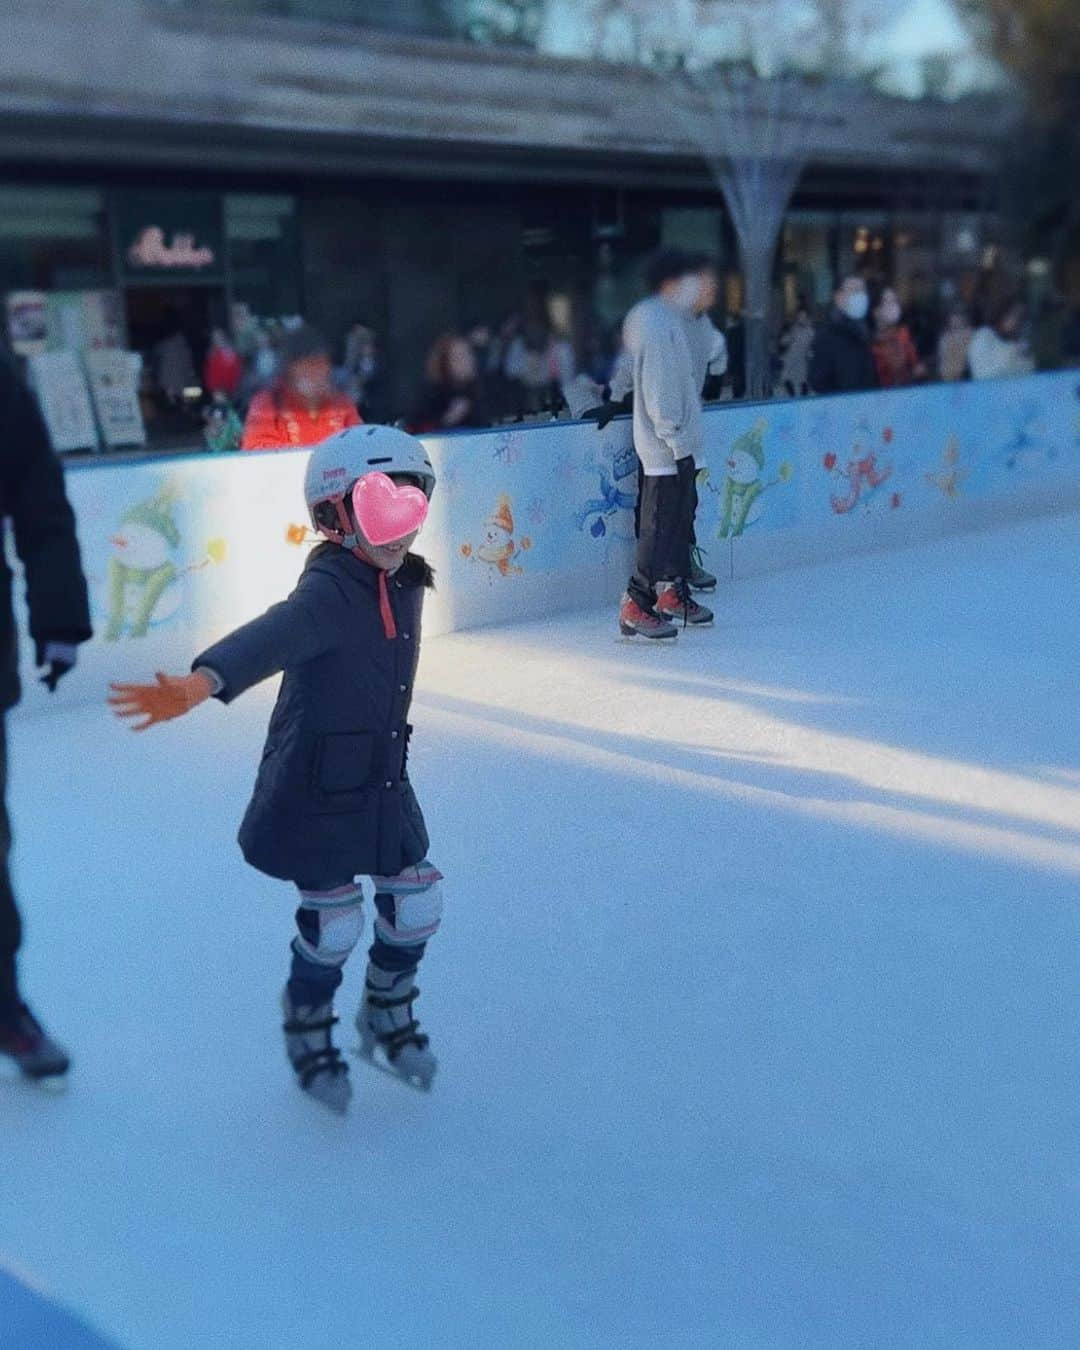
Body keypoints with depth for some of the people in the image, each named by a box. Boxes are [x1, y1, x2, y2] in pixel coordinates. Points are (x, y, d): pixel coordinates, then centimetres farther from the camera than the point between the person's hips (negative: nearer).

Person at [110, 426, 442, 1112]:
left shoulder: (406, 582, 2)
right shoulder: (328, 592, -23)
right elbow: (268, 640, -42)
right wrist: (200, 684, -61)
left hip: (382, 783, 7)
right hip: (313, 791, -7)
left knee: (417, 899, 10)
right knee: (333, 920, 2)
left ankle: (388, 1014, 37)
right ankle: (309, 1030, 31)